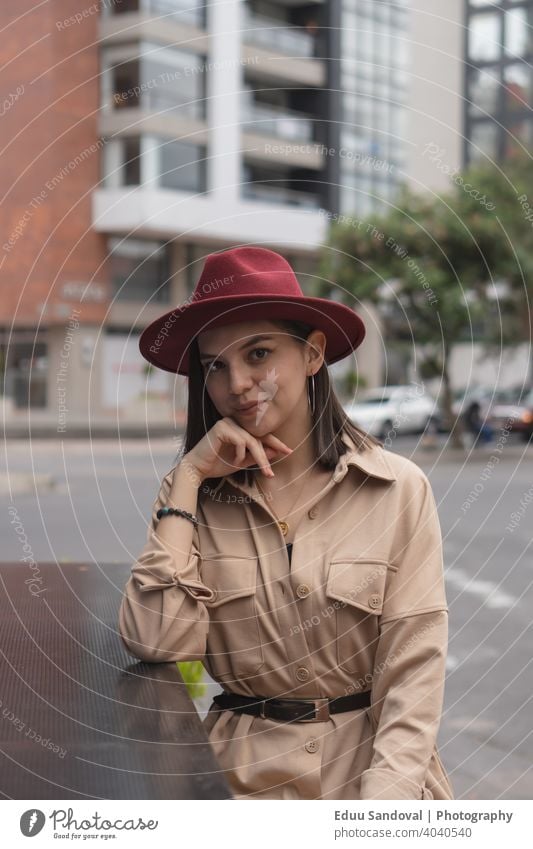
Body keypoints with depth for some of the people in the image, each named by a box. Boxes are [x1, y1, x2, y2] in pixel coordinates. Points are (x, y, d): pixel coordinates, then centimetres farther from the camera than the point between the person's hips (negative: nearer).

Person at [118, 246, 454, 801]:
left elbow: (412, 676, -5)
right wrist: (188, 478, -8)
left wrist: (379, 812, -17)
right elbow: (154, 644, -10)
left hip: (371, 767, -1)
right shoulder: (192, 497, 5)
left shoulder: (399, 490, -2)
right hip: (244, 773, 1)